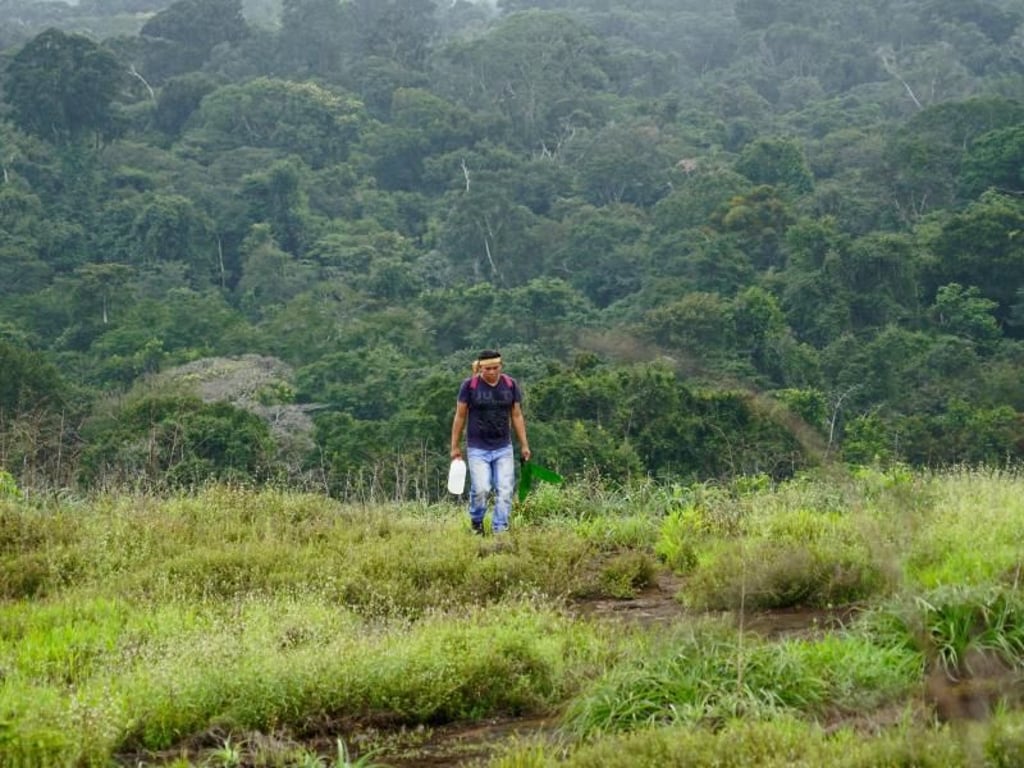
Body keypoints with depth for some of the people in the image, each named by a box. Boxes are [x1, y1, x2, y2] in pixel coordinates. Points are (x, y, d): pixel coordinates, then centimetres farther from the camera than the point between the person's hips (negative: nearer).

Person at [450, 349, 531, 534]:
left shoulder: (511, 385, 3)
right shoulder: (469, 385, -5)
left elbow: (517, 416, 10)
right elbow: (460, 417, 2)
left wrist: (524, 445, 8)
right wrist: (455, 446, 3)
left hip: (503, 448, 3)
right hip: (477, 449, -3)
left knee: (505, 491, -4)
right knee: (481, 489, -12)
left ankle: (500, 530, 4)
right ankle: (476, 522, 15)